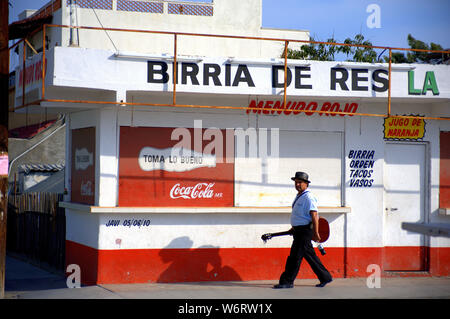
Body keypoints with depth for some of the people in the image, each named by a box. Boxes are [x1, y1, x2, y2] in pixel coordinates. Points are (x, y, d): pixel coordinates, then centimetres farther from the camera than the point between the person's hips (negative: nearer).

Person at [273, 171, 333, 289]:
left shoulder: (308, 197, -15)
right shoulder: (299, 196, 16)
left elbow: (314, 215, -21)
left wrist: (316, 233, -25)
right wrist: (294, 228, 27)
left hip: (305, 231, -10)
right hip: (299, 230, 10)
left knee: (295, 256, -7)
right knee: (309, 255, 13)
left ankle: (287, 281, -3)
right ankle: (325, 277, 20)